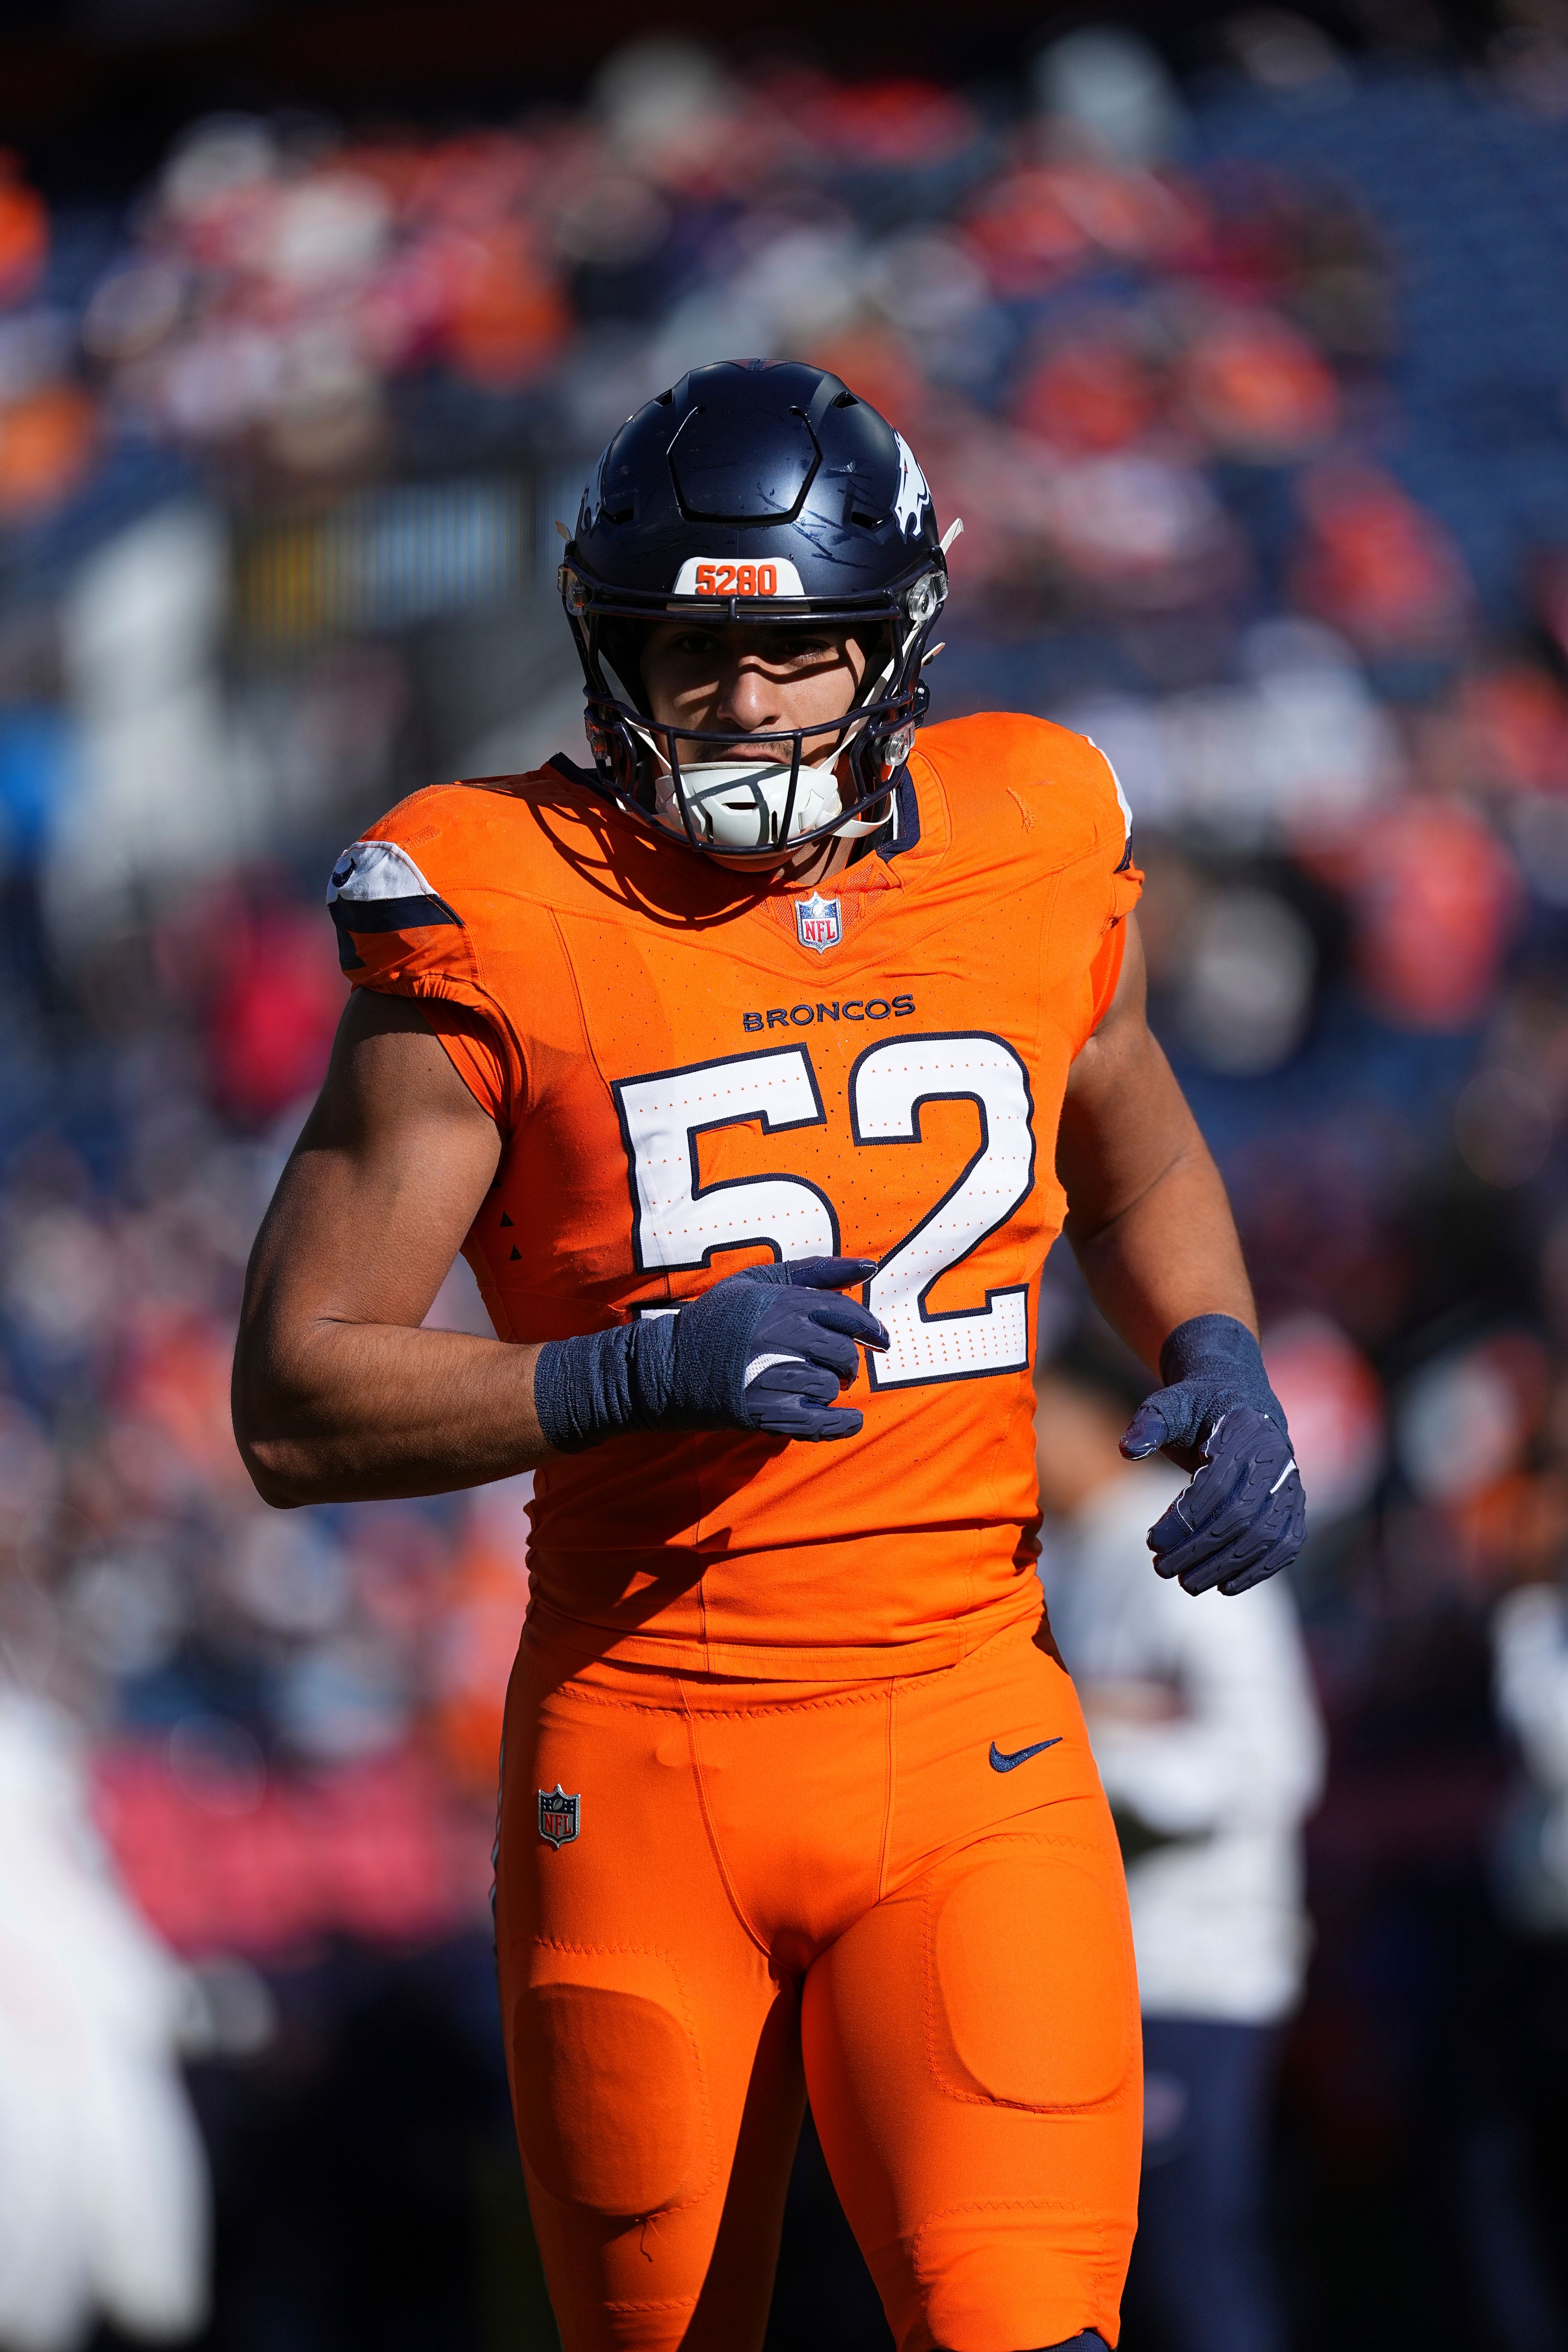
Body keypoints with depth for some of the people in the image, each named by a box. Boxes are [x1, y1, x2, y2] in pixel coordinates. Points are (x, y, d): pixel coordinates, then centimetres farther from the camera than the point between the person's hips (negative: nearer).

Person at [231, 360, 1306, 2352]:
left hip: (968, 1757, 1)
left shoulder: (1034, 858, 2)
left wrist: (1215, 1361, 4)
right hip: (640, 1763, -1)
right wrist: (642, 1374, -21)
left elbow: (1133, 1154, 25)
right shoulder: (499, 931, -8)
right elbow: (294, 1409, -8)